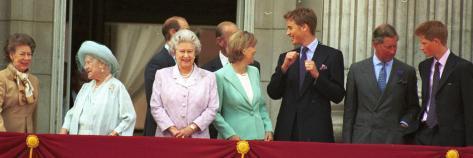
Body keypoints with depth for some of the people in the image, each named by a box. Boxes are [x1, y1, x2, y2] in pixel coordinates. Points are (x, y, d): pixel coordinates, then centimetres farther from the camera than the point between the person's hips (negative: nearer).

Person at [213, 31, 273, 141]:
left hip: (259, 136, 5)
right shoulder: (221, 76, -7)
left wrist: (268, 129, 6)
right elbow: (215, 112, -7)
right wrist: (230, 135, -15)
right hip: (235, 139, -5)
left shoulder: (254, 72, 12)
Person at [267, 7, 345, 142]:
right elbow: (273, 94, 8)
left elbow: (338, 96, -2)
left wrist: (317, 75, -15)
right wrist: (284, 68, -5)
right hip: (287, 131, 4)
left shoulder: (332, 55, 2)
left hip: (315, 132, -4)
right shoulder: (286, 57, 14)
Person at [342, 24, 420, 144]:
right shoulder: (357, 70, 8)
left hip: (393, 139, 0)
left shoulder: (407, 72, 7)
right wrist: (347, 142, 3)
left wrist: (404, 124, -3)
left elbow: (413, 107, 16)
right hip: (362, 138, 0)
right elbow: (349, 109, 9)